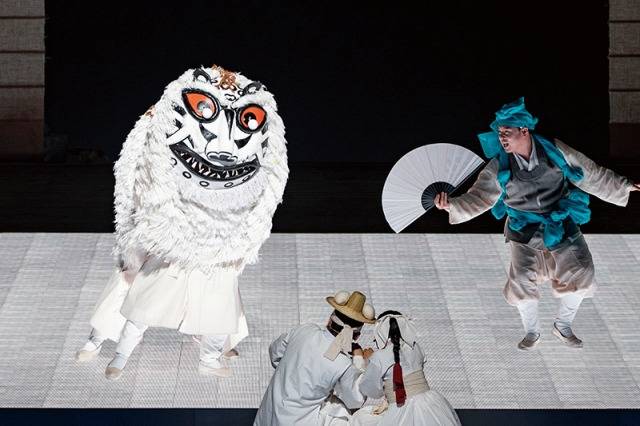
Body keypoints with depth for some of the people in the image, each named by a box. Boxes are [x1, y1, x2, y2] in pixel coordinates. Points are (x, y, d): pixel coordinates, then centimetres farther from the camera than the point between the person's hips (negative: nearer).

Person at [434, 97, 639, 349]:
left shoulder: (554, 152, -12)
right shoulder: (499, 167, -13)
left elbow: (591, 175, -1)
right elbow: (478, 198, -11)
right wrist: (452, 205, -29)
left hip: (561, 225, 1)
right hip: (525, 232, -1)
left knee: (580, 274, -3)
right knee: (522, 281, -14)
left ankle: (563, 326, 22)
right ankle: (532, 331, 13)